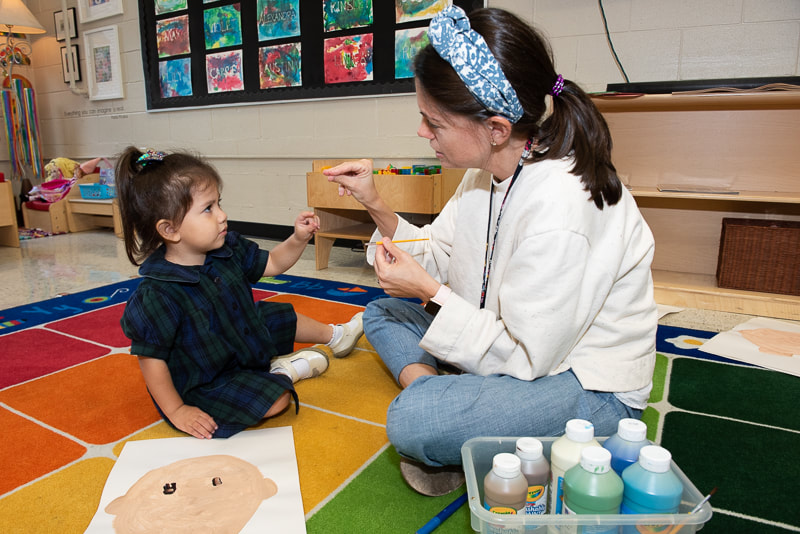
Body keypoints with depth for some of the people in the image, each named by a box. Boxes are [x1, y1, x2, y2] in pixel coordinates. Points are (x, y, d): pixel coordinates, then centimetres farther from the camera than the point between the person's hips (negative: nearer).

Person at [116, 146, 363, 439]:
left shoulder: (228, 250, -11)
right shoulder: (156, 297, -33)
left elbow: (272, 263, 3)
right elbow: (151, 360, -24)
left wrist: (298, 239, -14)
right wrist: (176, 412, -18)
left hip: (245, 341, 8)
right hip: (204, 387, -8)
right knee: (278, 398, -24)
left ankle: (336, 335, 45)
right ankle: (282, 370, 7)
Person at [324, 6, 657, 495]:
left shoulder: (558, 209, -31)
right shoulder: (489, 170, -4)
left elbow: (527, 358, -24)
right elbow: (437, 259, 7)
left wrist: (431, 291, -20)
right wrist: (378, 207, -5)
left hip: (591, 389, -8)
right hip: (525, 344, 9)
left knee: (412, 421, -31)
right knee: (381, 313, 10)